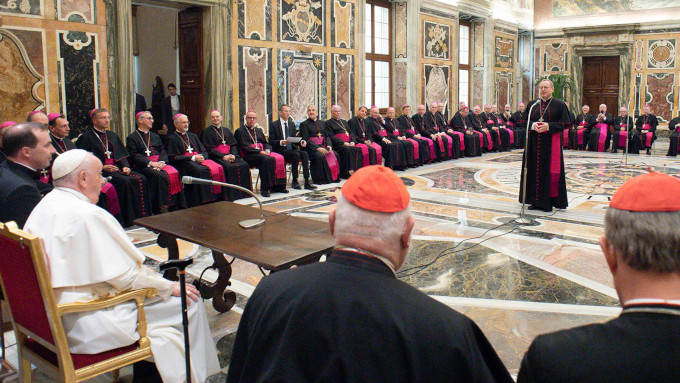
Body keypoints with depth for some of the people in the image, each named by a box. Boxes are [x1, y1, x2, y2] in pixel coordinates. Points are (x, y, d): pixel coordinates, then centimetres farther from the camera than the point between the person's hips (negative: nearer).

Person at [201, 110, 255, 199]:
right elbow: (209, 149, -3)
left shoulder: (227, 131, 24)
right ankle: (230, 194, -29)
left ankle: (244, 191, -17)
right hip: (217, 157, -4)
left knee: (244, 165, -23)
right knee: (229, 167, -34)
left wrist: (233, 155, -7)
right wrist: (223, 156, -14)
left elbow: (234, 145, 16)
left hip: (230, 155, 5)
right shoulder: (206, 132, 8)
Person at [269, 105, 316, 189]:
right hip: (280, 150, -5)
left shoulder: (292, 124, 18)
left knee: (304, 153, -24)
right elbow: (271, 141, -7)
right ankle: (294, 181, -21)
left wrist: (301, 142, -4)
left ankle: (307, 182, -27)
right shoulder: (274, 124, 0)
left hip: (291, 149, 5)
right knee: (296, 154, -31)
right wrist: (282, 142, -25)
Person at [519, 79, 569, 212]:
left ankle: (548, 201, 4)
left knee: (552, 171, -4)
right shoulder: (532, 105, 12)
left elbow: (564, 123, -3)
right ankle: (536, 201, 10)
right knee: (534, 171, 3)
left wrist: (548, 126, -16)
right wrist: (533, 125, -11)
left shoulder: (559, 105, 2)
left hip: (551, 143, -3)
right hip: (534, 143, 3)